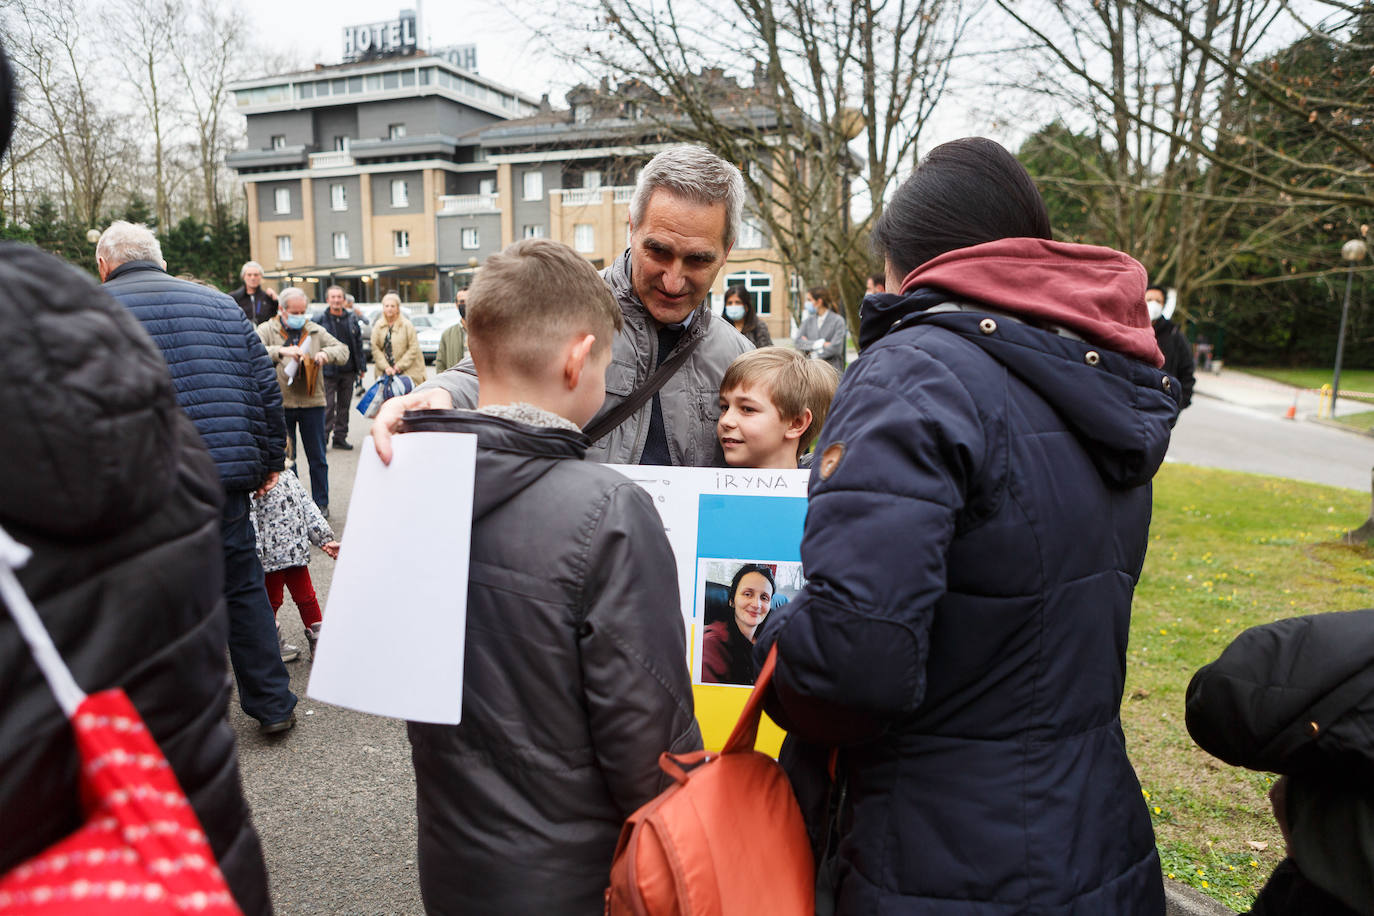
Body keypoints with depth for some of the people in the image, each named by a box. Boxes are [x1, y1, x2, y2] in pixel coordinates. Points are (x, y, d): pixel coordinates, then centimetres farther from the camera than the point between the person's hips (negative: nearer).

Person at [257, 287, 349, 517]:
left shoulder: (315, 331, 10)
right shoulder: (266, 330, 2)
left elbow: (343, 351, 9)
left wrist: (327, 354, -12)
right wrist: (280, 351, -29)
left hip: (312, 403, 2)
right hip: (280, 403, -2)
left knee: (317, 458, 7)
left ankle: (321, 504, 18)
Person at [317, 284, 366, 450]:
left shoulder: (351, 318, 9)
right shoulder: (321, 320, -3)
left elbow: (358, 342, 13)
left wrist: (361, 366, 10)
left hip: (348, 370, 4)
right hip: (328, 370, -4)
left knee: (344, 405, 10)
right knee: (328, 406, -5)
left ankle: (340, 437, 19)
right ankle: (322, 437, 3)